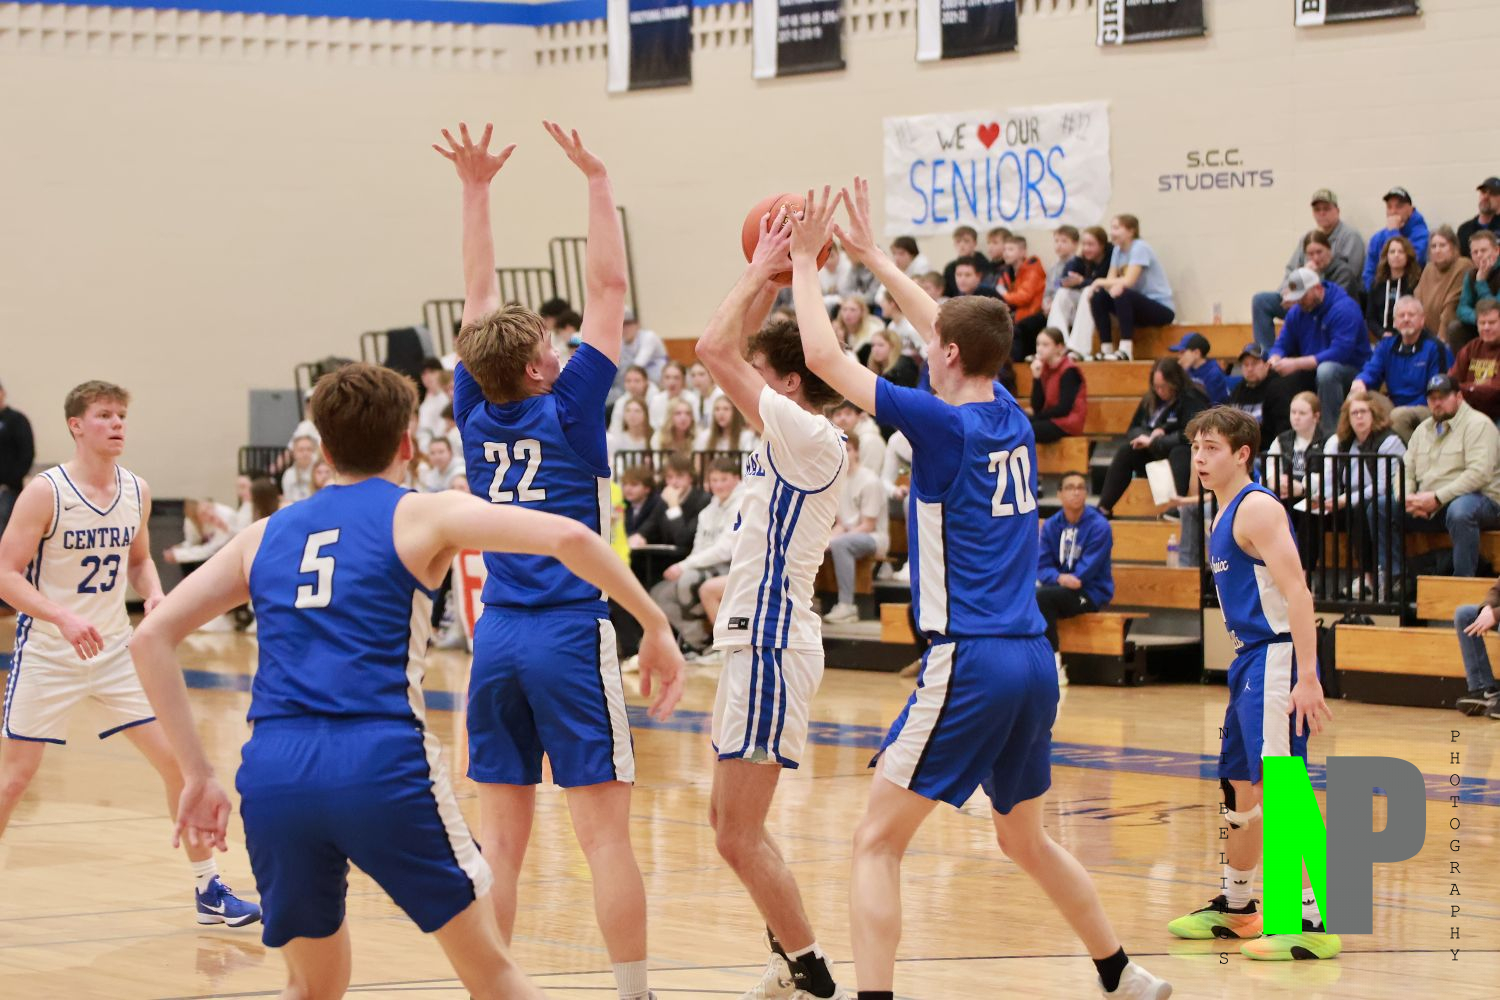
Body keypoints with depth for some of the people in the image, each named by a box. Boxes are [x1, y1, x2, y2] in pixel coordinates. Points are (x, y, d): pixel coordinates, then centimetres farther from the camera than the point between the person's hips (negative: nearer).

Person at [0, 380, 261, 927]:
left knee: (177, 761, 0)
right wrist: (63, 617, -30)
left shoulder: (136, 491, 2)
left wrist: (153, 595, -5)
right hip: (47, 655, -5)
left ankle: (208, 889, 11)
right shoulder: (45, 492, -15)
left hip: (116, 651, 5)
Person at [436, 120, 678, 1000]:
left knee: (501, 835, 6)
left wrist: (477, 190, 15)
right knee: (606, 833, -4)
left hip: (497, 640, 5)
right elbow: (608, 286, -6)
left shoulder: (477, 413, 4)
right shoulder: (568, 410, -8)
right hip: (571, 638, -5)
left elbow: (480, 299, 13)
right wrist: (598, 181, -4)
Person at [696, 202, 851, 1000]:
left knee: (739, 835, -10)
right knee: (730, 823, 17)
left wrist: (763, 271, -8)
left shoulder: (811, 439, -14)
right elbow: (729, 352, 24)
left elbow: (714, 350, -19)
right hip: (753, 637, 10)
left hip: (772, 644, -10)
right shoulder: (790, 439, 13)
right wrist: (766, 275, 15)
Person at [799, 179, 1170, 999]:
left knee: (876, 844, -6)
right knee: (1026, 840, 25)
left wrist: (804, 262, 8)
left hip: (968, 662, -8)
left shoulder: (943, 423, -10)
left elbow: (824, 357, -6)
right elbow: (955, 329, 26)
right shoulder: (1012, 419, 9)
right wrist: (868, 254, 33)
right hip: (1033, 660, 8)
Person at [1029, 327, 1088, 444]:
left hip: (1066, 424, -8)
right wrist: (1036, 377, -7)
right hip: (1050, 419, 8)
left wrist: (1037, 416, -10)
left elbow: (1064, 409, -17)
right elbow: (1037, 407, 3)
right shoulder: (1044, 368, 9)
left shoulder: (1069, 371, -12)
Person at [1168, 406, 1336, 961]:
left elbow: (1296, 592, -21)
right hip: (1249, 659, 10)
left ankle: (1311, 922, -12)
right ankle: (1234, 906, 32)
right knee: (1240, 788, 19)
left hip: (1277, 656, -10)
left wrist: (1306, 678, -27)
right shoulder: (1224, 515, 16)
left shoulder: (1257, 508, -13)